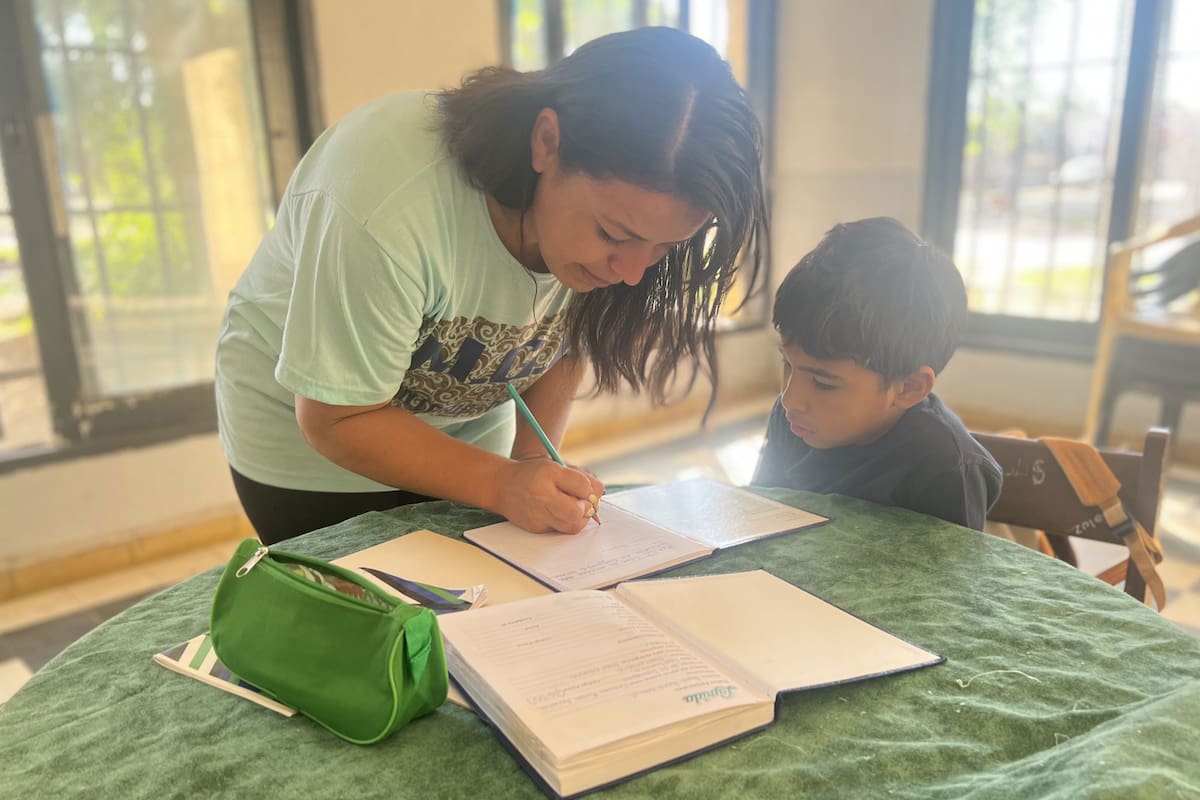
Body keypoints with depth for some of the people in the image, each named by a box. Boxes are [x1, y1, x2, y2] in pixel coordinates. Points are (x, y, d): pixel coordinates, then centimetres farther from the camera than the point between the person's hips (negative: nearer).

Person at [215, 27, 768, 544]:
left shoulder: (608, 194, -20)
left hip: (469, 437, 4)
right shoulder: (386, 210, -37)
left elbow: (568, 339, -5)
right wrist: (503, 485, -35)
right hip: (311, 445, -4)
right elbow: (337, 420, -27)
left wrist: (533, 467, -17)